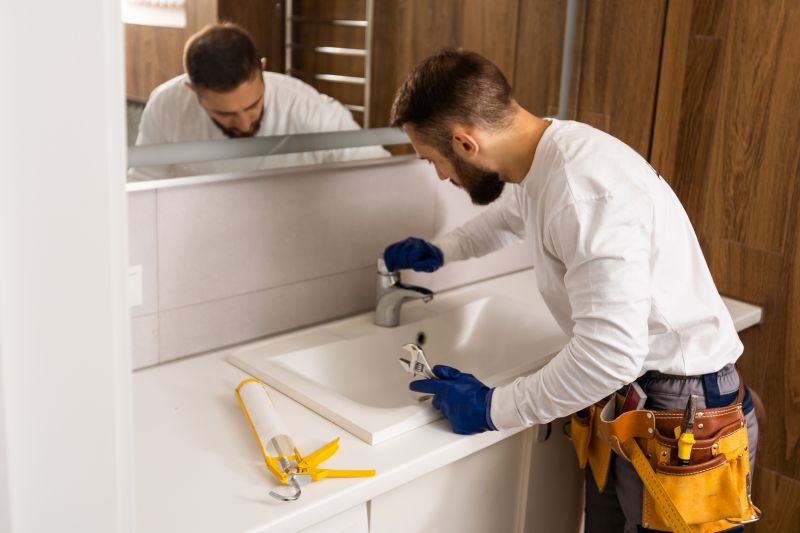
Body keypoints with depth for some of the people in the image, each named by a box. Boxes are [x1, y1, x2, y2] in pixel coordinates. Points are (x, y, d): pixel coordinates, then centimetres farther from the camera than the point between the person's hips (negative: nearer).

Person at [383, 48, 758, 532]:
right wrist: (440, 252, 20)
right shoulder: (542, 156, 0)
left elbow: (609, 355, -33)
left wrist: (494, 408, -22)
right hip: (623, 394, 8)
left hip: (681, 408, -8)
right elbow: (511, 215, 27)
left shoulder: (587, 190, -29)